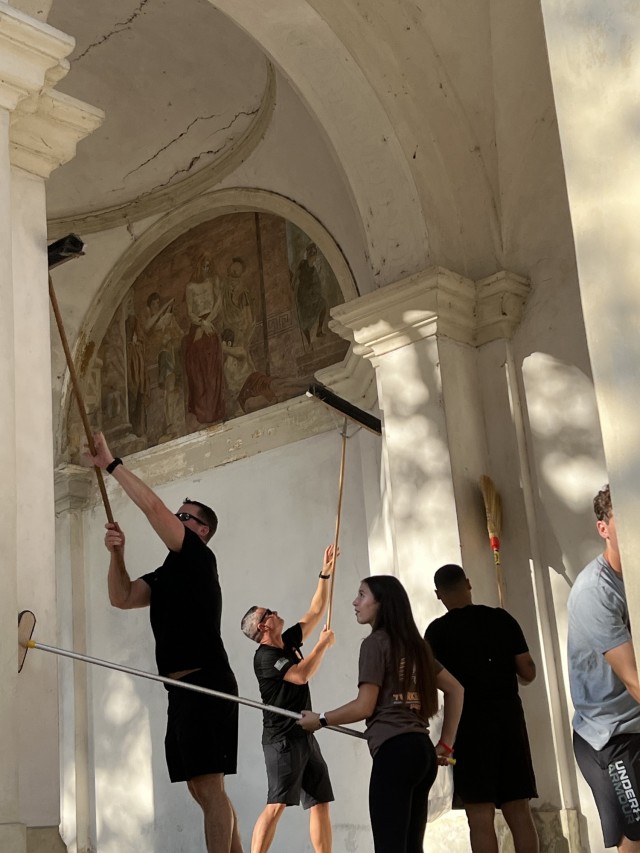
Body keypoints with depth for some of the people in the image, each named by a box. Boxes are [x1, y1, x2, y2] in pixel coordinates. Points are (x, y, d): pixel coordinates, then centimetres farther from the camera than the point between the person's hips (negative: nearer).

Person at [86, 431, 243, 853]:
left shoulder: (199, 558, -4)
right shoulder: (166, 575, 21)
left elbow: (153, 506, -13)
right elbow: (122, 597, 11)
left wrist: (111, 463, -10)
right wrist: (117, 553, -4)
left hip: (207, 684, -10)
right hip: (184, 690, 10)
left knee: (209, 786, -13)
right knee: (202, 789, 12)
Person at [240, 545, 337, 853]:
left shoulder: (289, 642, 14)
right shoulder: (265, 656, -11)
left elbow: (316, 611, 17)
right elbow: (302, 675, -24)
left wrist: (325, 574, 11)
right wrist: (323, 644, -11)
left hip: (305, 736, 9)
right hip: (283, 739, -9)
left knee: (321, 802, 4)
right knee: (277, 804, -17)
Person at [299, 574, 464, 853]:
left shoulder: (375, 642, -3)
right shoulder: (415, 644, 19)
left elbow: (364, 706, -8)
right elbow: (455, 689, 24)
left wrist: (320, 719, 6)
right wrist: (445, 744, 23)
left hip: (394, 749, -8)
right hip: (422, 750, 8)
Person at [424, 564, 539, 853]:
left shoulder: (438, 630, -2)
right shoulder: (501, 618, 5)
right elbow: (528, 672, 4)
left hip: (470, 721, -3)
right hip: (508, 715, 3)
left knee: (481, 815, -3)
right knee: (518, 811, 7)